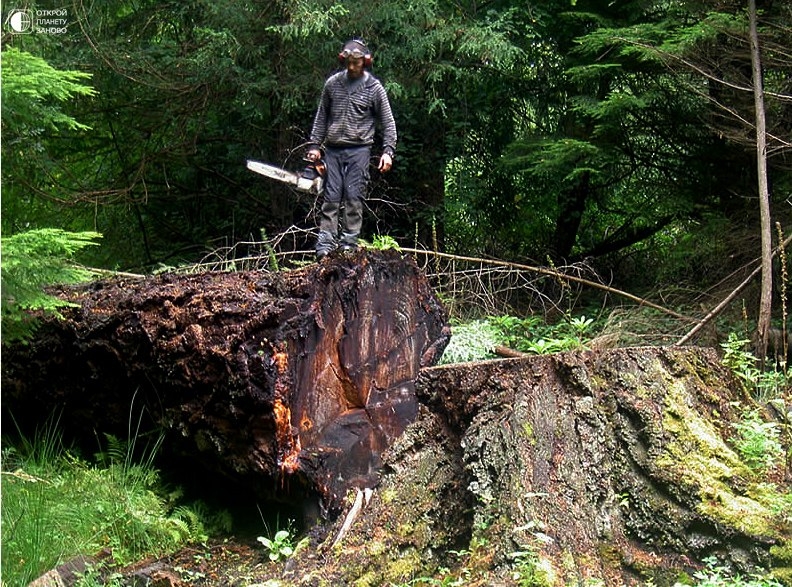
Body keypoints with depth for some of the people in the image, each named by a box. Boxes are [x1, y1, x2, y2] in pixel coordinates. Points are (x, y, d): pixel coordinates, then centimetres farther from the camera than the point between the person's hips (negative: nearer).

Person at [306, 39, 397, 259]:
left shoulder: (374, 88, -1)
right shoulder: (332, 83, 7)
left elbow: (388, 123, 1)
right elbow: (321, 117, 14)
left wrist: (388, 152, -9)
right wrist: (315, 145, 10)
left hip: (359, 150, -2)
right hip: (333, 149, 3)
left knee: (354, 197, -5)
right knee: (331, 197, -2)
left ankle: (349, 243, -2)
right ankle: (325, 244, -4)